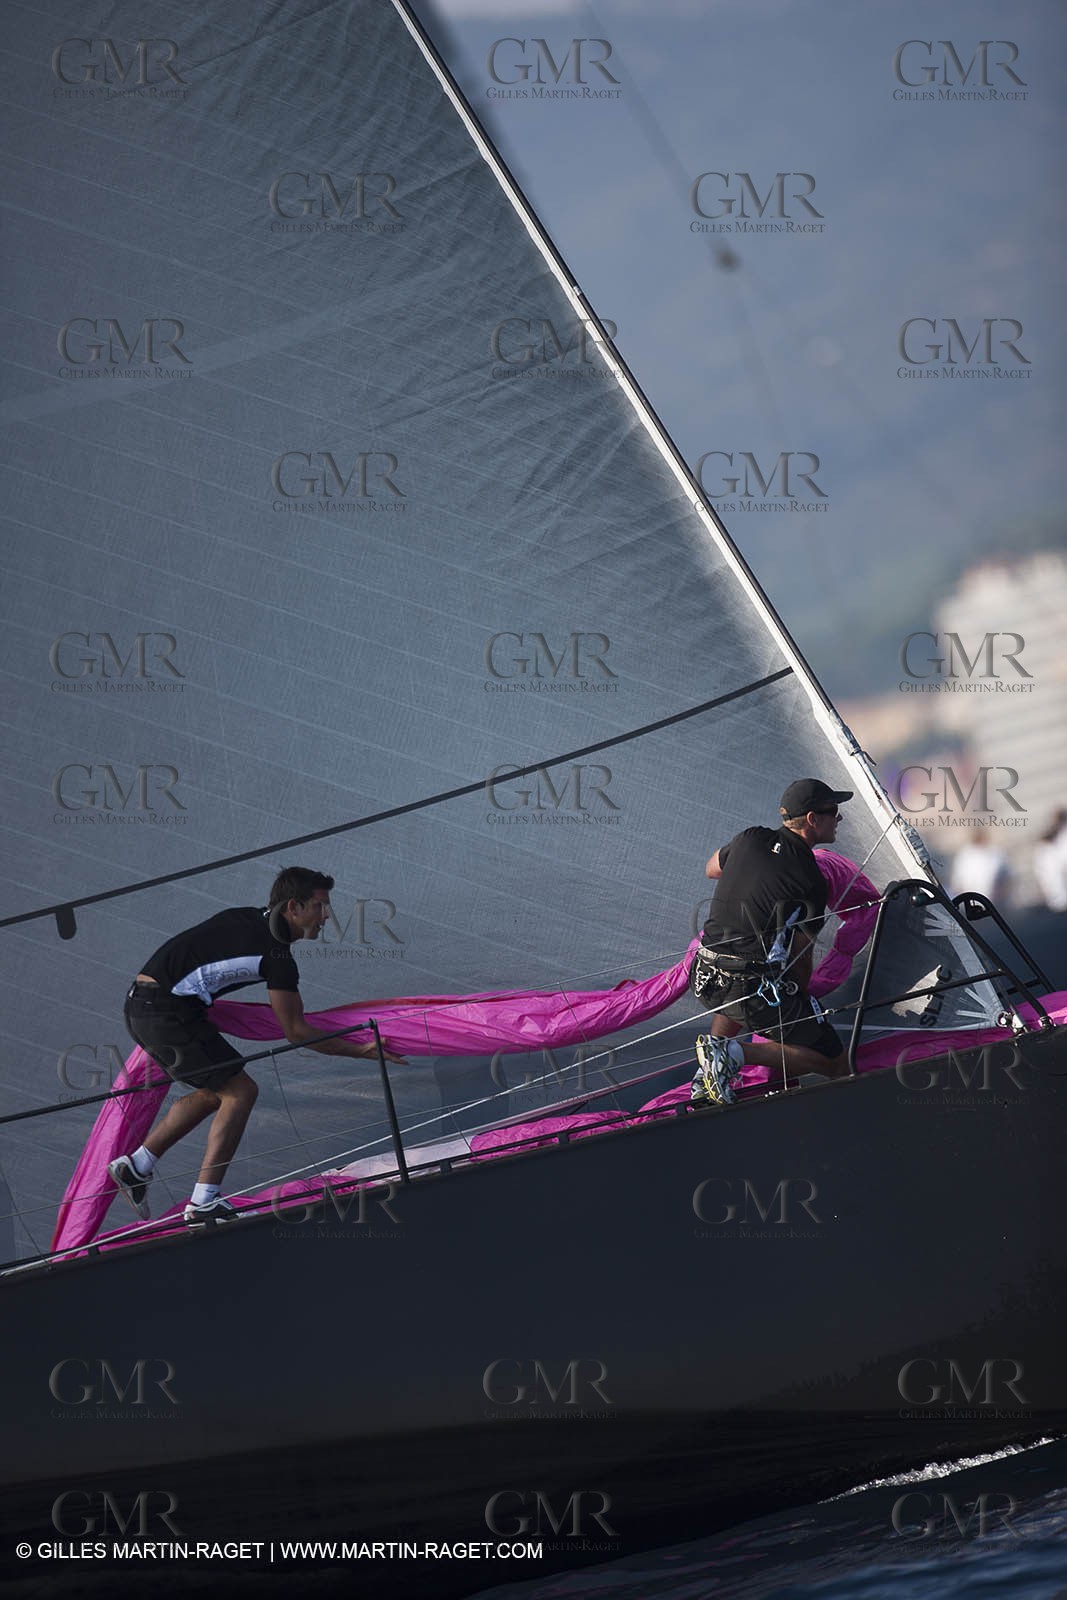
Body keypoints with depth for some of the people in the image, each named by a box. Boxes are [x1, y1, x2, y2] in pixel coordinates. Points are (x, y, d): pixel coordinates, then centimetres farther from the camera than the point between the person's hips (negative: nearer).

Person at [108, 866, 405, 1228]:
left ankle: (135, 1166, 22)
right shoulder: (277, 956, -11)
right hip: (167, 1011, -9)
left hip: (140, 1004, 10)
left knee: (214, 1092, 20)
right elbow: (295, 1031, -6)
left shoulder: (246, 917, 15)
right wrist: (360, 1050, 0)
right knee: (240, 1091, -6)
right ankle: (203, 1204, -11)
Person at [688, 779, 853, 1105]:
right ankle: (735, 1054, -12)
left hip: (705, 982, 7)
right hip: (758, 988, -7)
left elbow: (711, 869, 28)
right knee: (836, 1064, 4)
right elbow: (801, 958, -3)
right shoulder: (810, 882, -9)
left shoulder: (749, 840, 5)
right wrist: (801, 1002, 14)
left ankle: (708, 1077, 20)